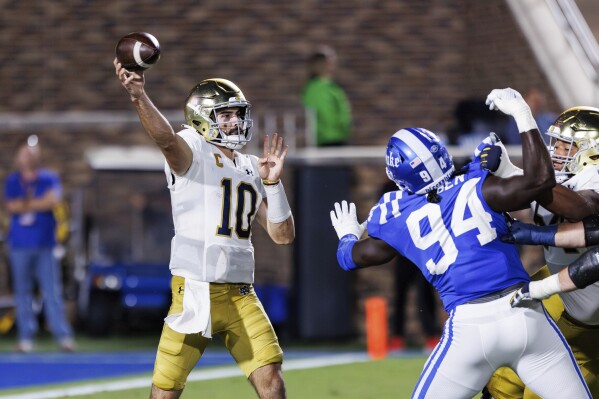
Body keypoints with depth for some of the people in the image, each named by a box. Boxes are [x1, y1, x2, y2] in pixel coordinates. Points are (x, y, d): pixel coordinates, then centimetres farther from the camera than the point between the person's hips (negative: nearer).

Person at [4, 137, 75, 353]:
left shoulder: (50, 178, 7)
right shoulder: (12, 181, 11)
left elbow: (53, 200, -9)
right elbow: (10, 206, -2)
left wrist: (25, 205, -4)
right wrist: (39, 204, -6)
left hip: (45, 244, -1)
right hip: (20, 244, 1)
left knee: (52, 290, -7)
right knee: (22, 291, 1)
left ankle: (64, 336, -10)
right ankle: (26, 337, 3)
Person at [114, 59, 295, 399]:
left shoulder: (250, 169, 15)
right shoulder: (192, 150, -3)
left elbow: (283, 235, 13)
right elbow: (166, 138, -29)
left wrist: (272, 182, 0)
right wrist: (139, 97, -47)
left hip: (241, 294, 5)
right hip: (195, 291, -5)